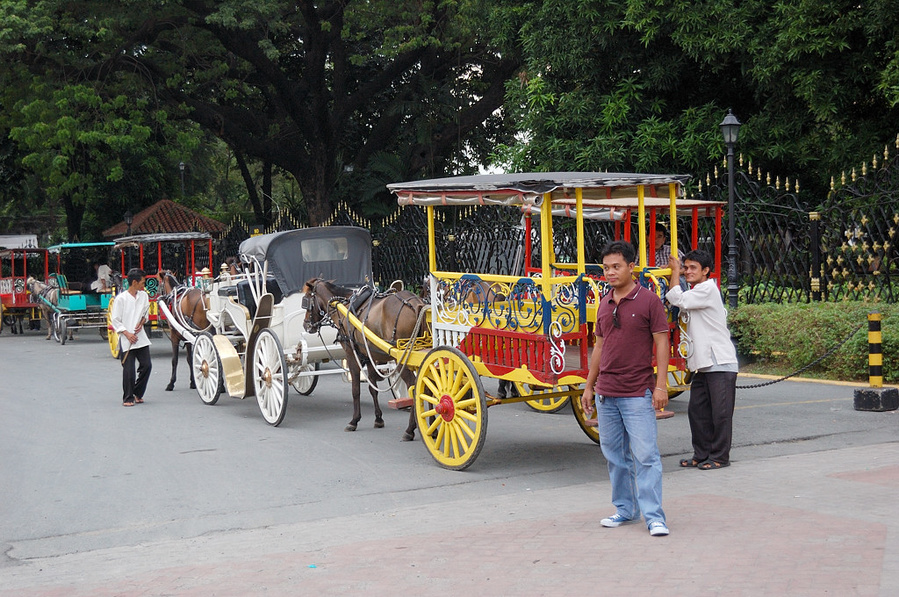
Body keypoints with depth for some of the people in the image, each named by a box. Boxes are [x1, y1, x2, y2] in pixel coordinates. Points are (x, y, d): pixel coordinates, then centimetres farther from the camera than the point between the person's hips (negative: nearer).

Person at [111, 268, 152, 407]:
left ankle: (138, 394, 19)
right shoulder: (121, 298, -8)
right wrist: (127, 334, -14)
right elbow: (115, 320, -5)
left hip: (141, 337, 5)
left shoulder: (144, 295, 6)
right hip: (126, 339, -5)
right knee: (129, 369, -4)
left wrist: (142, 321, -2)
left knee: (146, 365, 2)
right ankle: (128, 398, 8)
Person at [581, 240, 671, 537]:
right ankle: (625, 509, 23)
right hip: (606, 394, 6)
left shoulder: (648, 300, -5)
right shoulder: (604, 304, 11)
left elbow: (661, 343, -6)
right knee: (614, 454, 11)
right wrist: (589, 386, 18)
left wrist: (661, 385, -13)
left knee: (645, 454, -8)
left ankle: (654, 516, -4)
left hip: (638, 393, -6)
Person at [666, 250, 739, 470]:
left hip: (720, 363, -9)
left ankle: (719, 457, 4)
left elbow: (677, 299, -15)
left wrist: (675, 272, -2)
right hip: (702, 365, 9)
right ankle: (701, 455, 17)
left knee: (720, 412, -3)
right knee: (697, 411, 8)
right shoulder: (695, 293, 19)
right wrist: (676, 273, 14)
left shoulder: (708, 289, -10)